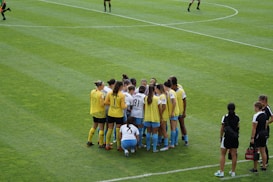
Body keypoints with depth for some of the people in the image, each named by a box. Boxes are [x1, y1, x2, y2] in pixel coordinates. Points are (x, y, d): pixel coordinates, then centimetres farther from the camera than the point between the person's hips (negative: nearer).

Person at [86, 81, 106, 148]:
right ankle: (101, 144, 9)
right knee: (101, 128, 4)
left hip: (93, 112, 8)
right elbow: (102, 104, -23)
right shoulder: (101, 94, -23)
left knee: (94, 126, 23)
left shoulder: (92, 92, -1)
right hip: (100, 113, -7)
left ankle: (89, 141, 27)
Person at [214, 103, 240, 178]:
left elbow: (222, 129, -4)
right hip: (235, 138, 3)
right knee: (234, 155, 9)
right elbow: (238, 127, 2)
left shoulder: (225, 117, -9)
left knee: (222, 154, 5)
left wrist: (221, 137, 7)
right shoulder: (237, 117, -1)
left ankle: (221, 172, 3)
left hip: (226, 137, -3)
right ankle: (233, 172, 16)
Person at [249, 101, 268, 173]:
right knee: (263, 151, 14)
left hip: (257, 135, -8)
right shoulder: (265, 115, 8)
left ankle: (255, 168, 3)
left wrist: (252, 138, -16)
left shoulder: (256, 115, -17)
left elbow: (254, 128, -18)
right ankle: (264, 167, 20)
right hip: (264, 134, 8)